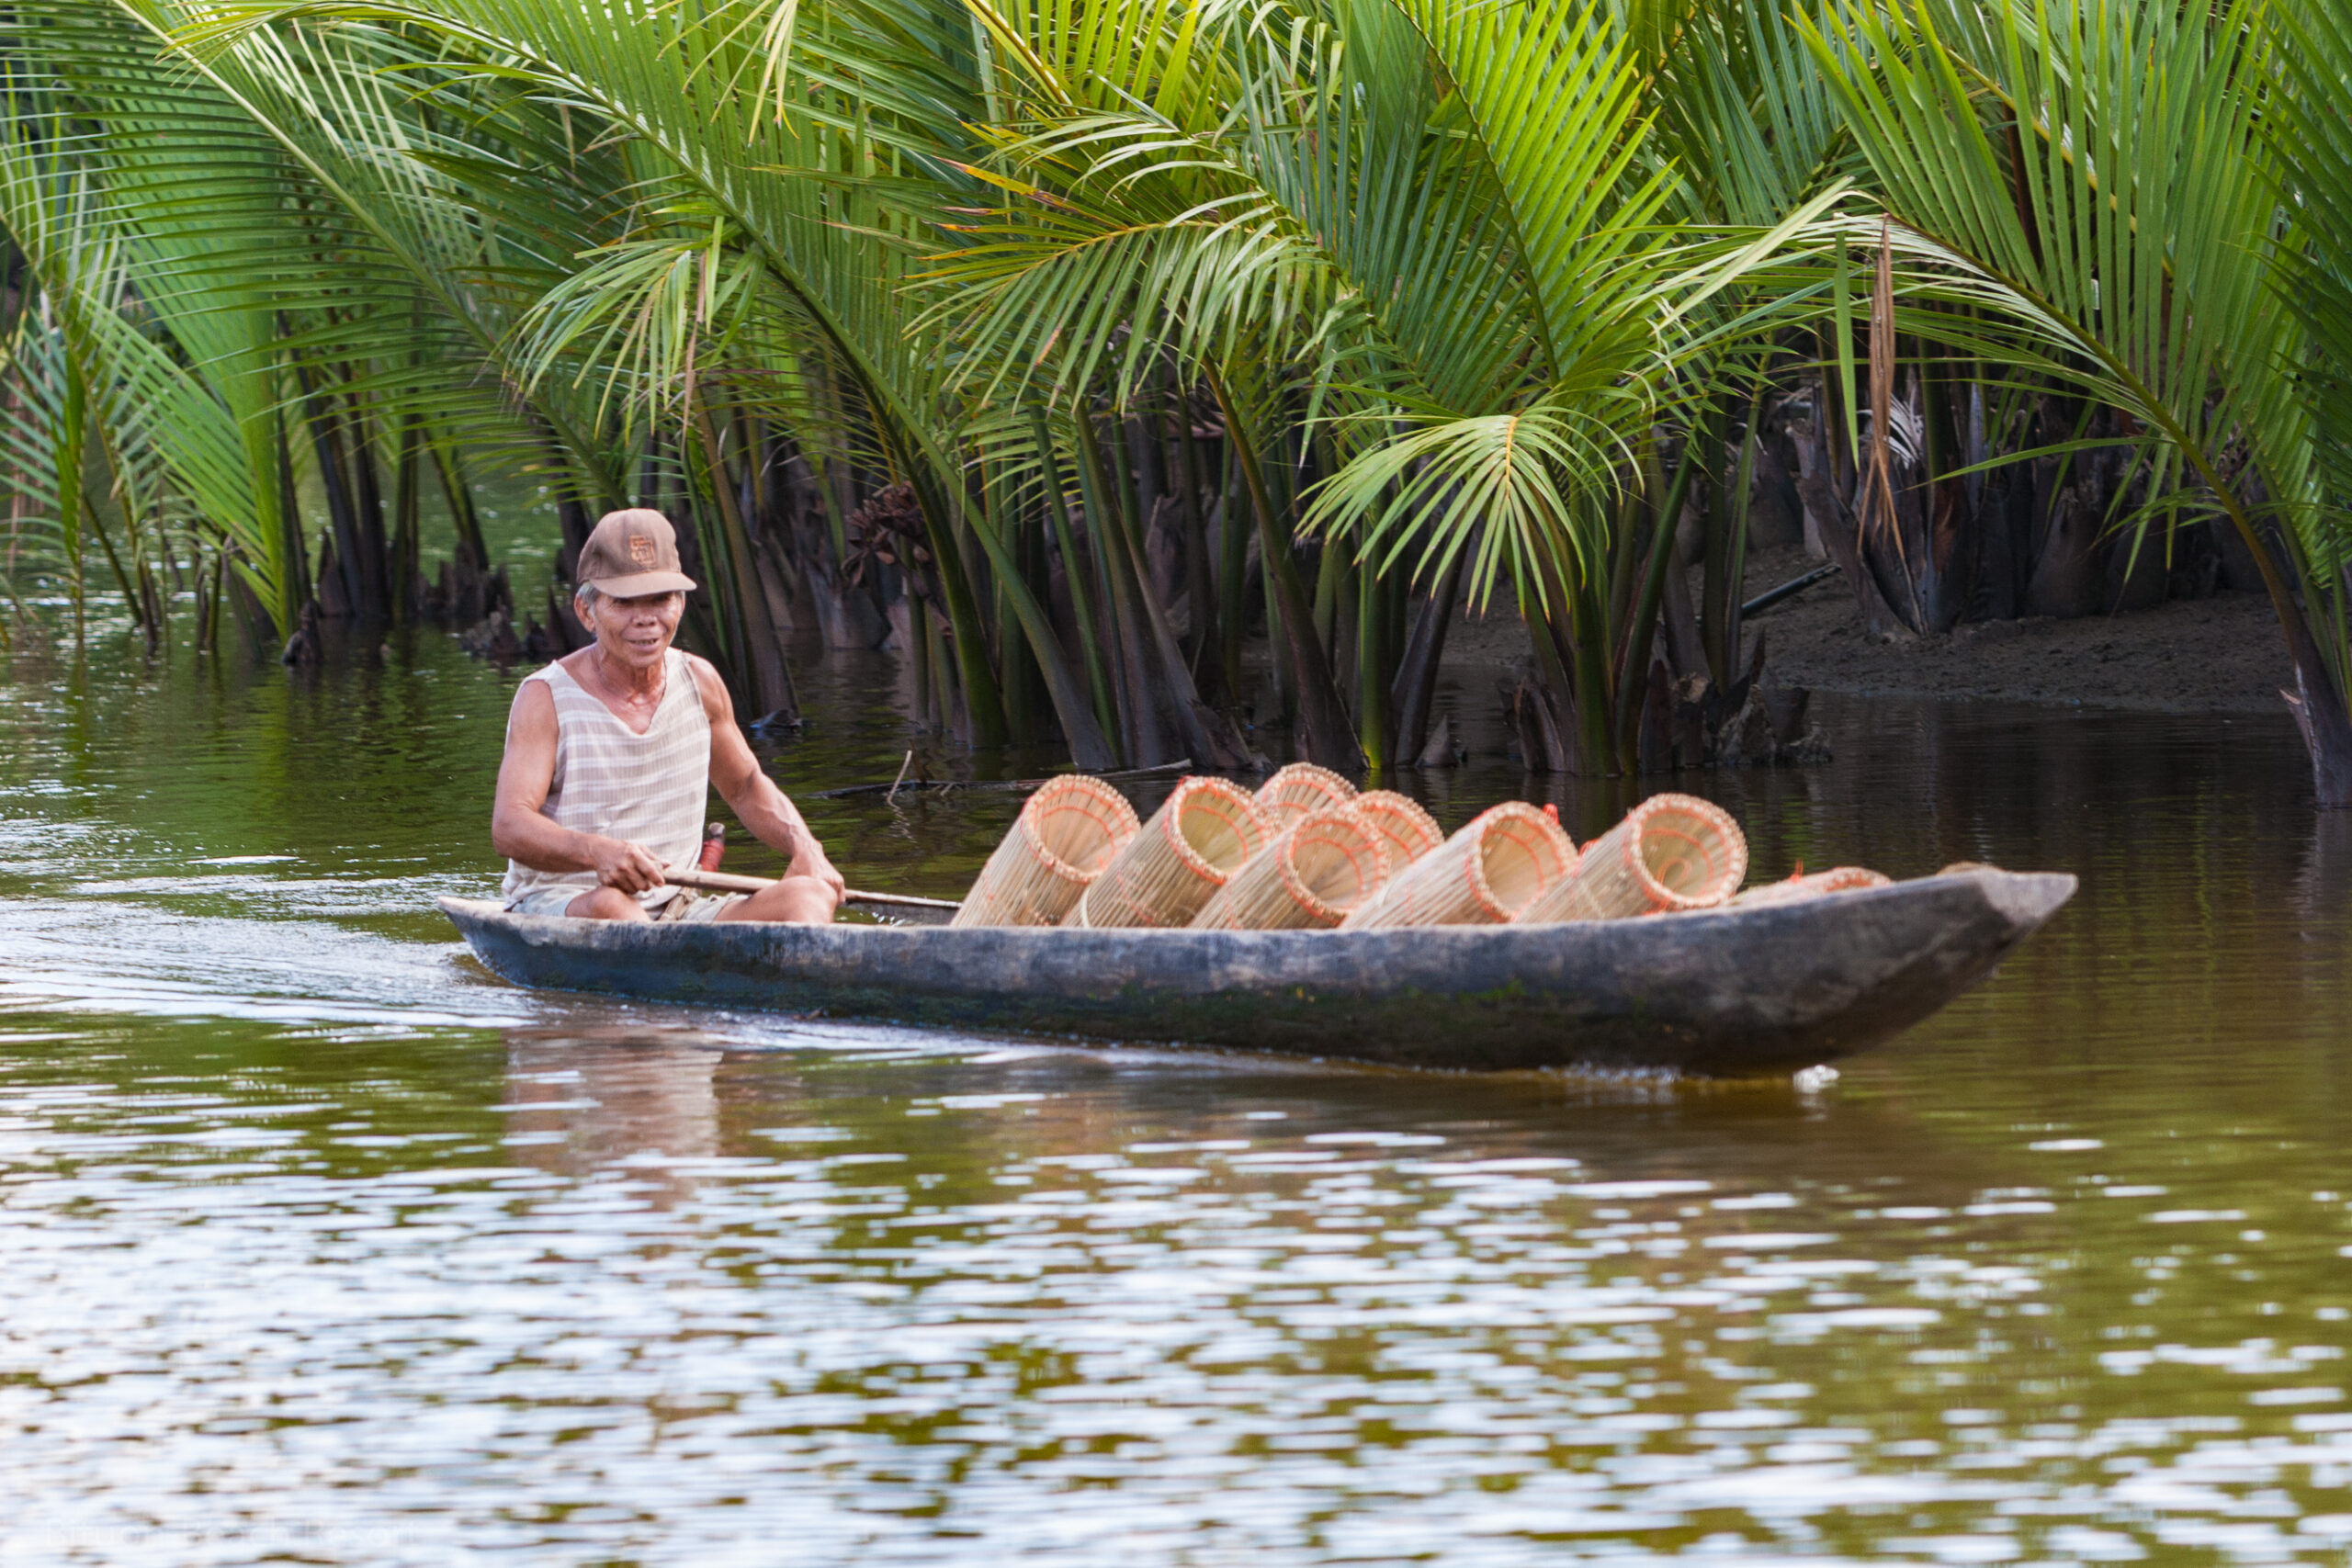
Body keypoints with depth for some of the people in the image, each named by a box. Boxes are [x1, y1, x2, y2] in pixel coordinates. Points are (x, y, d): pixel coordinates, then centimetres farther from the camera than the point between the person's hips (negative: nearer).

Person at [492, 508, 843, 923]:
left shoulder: (699, 683, 9)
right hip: (554, 911, -5)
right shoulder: (546, 698, -7)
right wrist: (596, 851, -38)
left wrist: (804, 847, 3)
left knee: (811, 895, -17)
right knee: (610, 907, -38)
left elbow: (746, 787, 24)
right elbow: (508, 827, -18)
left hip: (675, 909, 5)